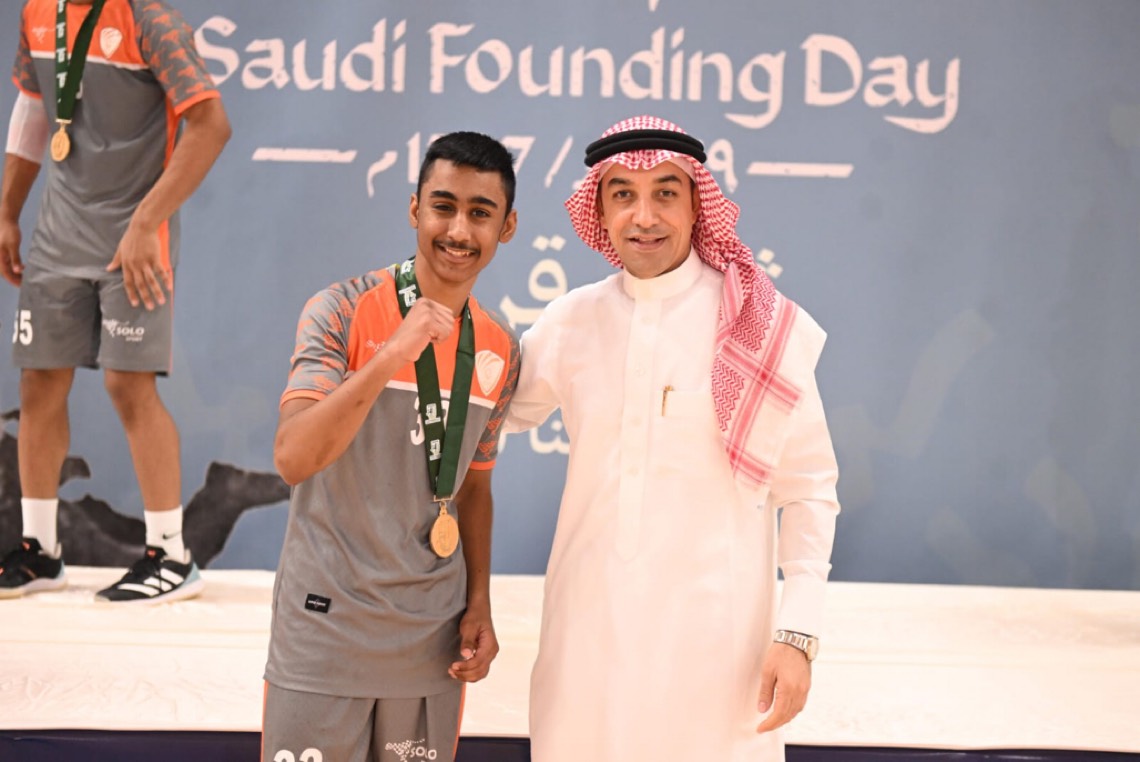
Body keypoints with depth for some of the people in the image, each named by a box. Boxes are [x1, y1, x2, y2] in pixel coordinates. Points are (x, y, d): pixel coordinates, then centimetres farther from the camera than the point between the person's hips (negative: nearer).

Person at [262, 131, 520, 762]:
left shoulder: (500, 350, 5)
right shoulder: (342, 312, -11)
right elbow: (293, 459, -23)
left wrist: (480, 606, 7)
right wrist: (390, 357, -31)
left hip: (433, 640, 4)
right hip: (326, 629, -4)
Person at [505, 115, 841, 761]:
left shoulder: (762, 328, -5)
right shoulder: (572, 321, 3)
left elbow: (808, 489, -2)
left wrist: (798, 633, -8)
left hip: (714, 630, -3)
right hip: (588, 628, 3)